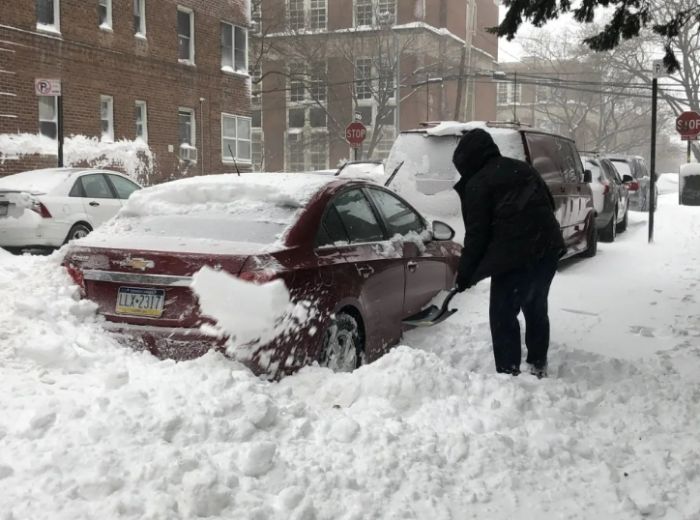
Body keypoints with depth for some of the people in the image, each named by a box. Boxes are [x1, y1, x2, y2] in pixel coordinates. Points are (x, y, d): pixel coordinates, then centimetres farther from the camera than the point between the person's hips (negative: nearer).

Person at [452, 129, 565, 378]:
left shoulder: (477, 184, -4)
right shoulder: (522, 168, 17)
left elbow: (476, 235, -7)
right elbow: (549, 203, 20)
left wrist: (465, 274, 0)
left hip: (513, 256, -8)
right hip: (549, 248, 8)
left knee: (503, 316, 1)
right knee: (536, 308, 21)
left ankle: (509, 373, 0)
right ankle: (538, 366, 31)